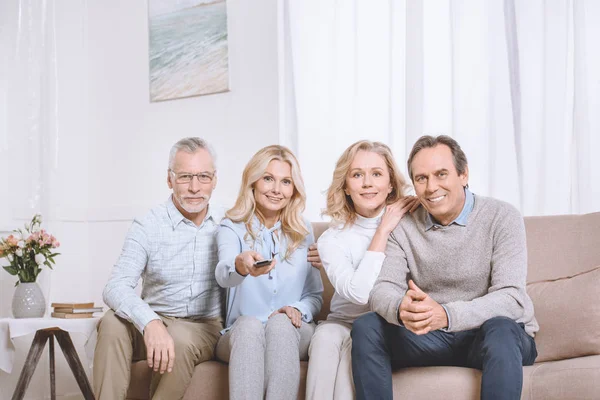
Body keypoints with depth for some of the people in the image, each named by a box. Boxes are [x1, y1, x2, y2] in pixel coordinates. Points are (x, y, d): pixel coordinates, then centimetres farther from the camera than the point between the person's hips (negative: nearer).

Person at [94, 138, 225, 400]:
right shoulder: (147, 227, -6)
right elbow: (116, 287, -19)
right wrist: (150, 322, -38)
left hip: (203, 327, 0)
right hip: (153, 323, 0)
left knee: (179, 340, -33)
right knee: (113, 323, -30)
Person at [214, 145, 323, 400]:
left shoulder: (303, 231, 10)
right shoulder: (231, 227, 1)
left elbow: (315, 295, 13)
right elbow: (222, 275, -22)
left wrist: (298, 310, -12)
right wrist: (240, 265, -47)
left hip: (292, 333, 2)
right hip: (241, 335, -1)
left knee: (280, 322, -33)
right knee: (249, 324, -35)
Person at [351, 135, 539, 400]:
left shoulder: (501, 217, -11)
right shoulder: (404, 227, 0)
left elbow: (511, 298, -21)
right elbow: (382, 289, -9)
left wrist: (447, 315, -38)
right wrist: (401, 309, -35)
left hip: (503, 337, -3)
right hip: (432, 338, 3)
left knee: (499, 329, -36)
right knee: (366, 327, -18)